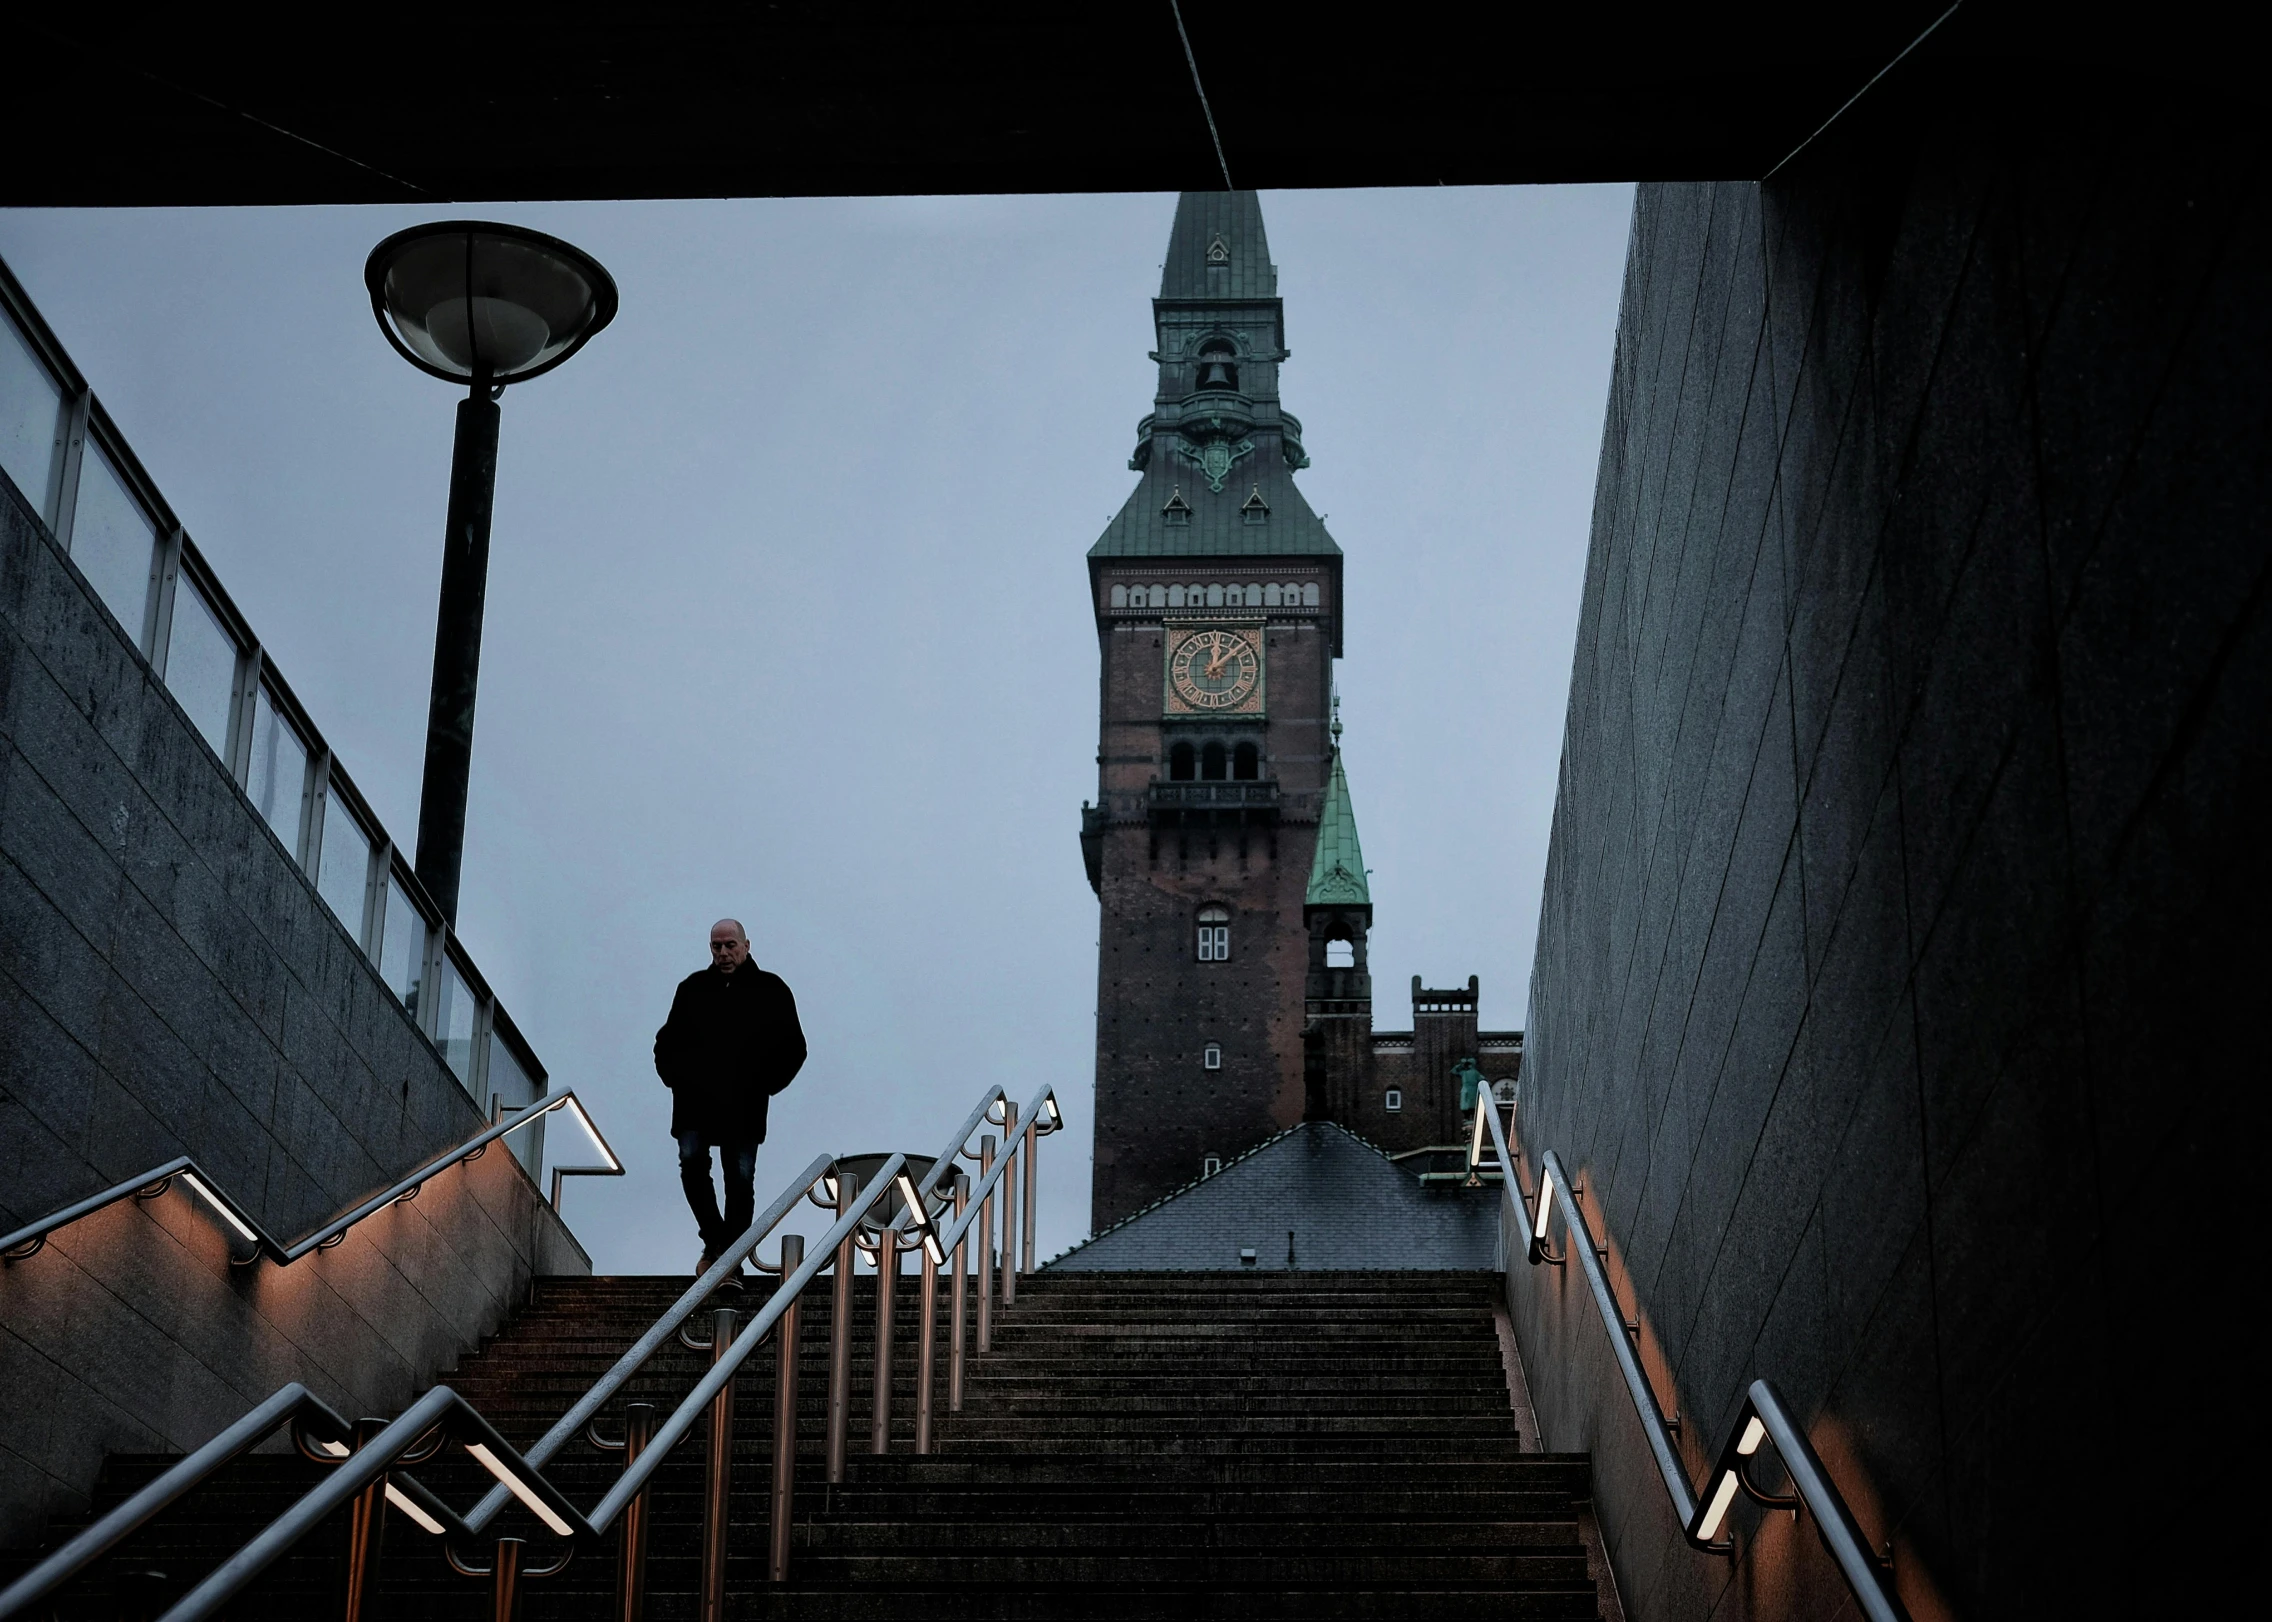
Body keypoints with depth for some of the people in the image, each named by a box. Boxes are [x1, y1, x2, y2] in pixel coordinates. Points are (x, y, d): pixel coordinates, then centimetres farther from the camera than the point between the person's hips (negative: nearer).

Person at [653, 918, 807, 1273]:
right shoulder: (693, 988, 12)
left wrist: (764, 1085, 0)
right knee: (692, 1162, -17)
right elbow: (666, 1042, 21)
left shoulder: (770, 990, 7)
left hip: (743, 1109, -1)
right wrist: (676, 1078, 6)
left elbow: (793, 1048, 10)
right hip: (694, 1104, 1)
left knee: (740, 1180, -1)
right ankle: (715, 1240, -3)